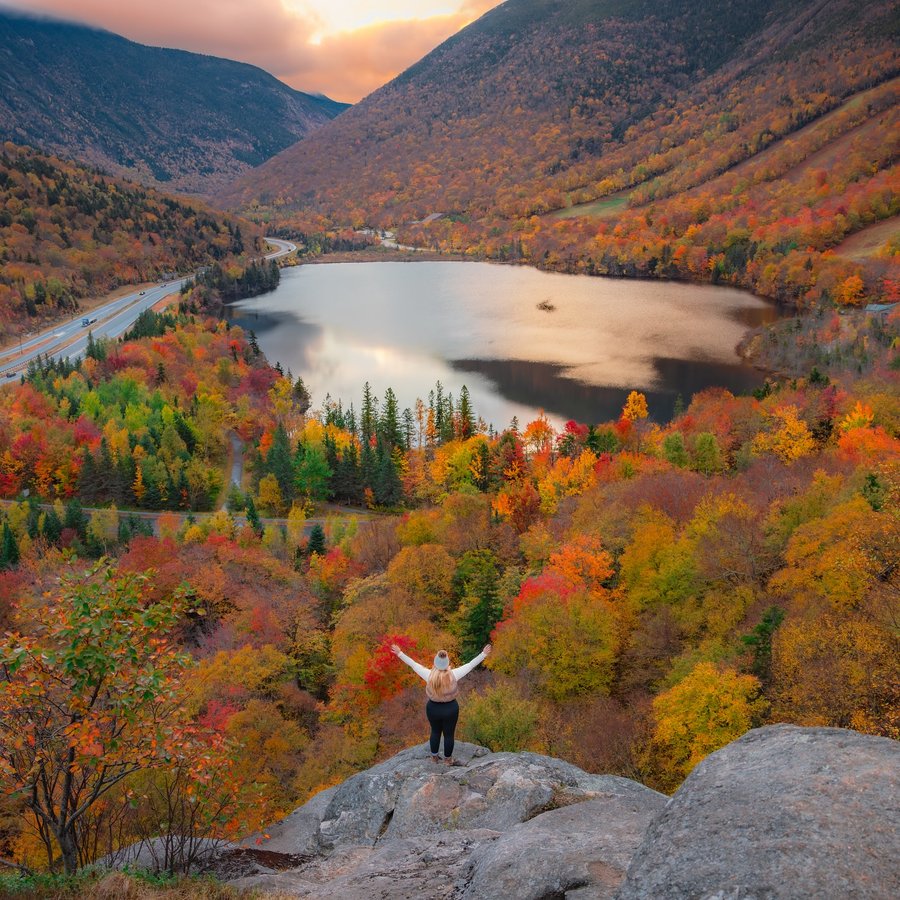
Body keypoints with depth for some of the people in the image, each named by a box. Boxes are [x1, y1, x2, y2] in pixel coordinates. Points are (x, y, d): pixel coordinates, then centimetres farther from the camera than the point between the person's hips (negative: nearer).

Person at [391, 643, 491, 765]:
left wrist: (400, 654, -3)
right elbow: (470, 665, -17)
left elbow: (413, 664, -13)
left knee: (435, 732, 26)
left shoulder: (429, 675, -23)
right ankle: (448, 759, 38)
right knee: (449, 734, 20)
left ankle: (434, 756, 43)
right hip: (450, 709, -1)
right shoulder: (454, 675, -25)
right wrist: (483, 654, -8)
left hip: (433, 708, 1)